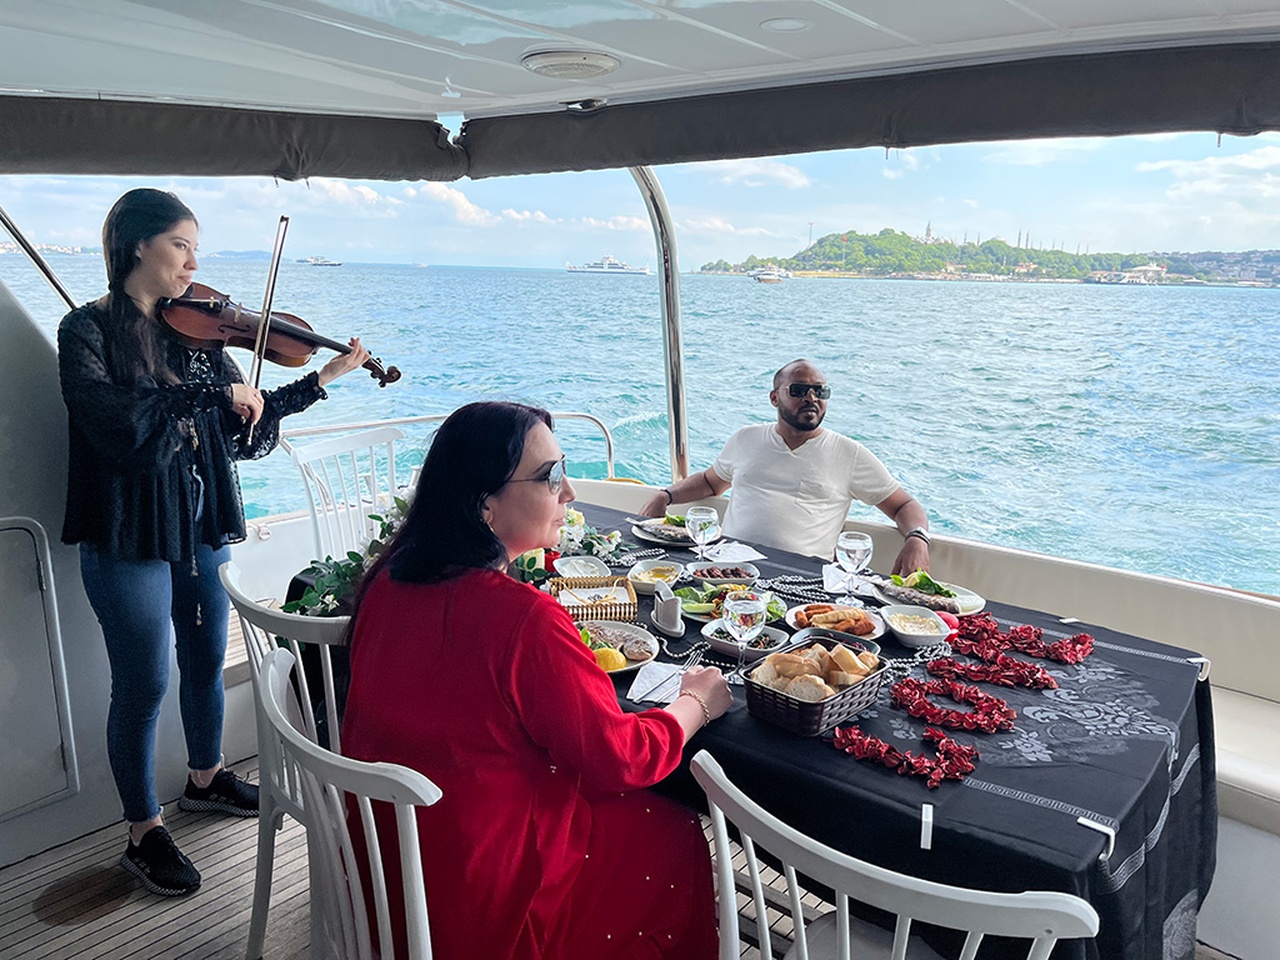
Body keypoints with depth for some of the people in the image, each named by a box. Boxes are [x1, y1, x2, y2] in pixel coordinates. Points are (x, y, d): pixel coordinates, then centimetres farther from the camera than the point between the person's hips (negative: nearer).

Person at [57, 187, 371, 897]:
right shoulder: (88, 329, -9)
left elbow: (243, 427, 7)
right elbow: (113, 420, -25)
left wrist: (323, 378, 1)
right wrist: (212, 392, -24)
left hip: (202, 522, 6)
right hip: (130, 535, -6)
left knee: (206, 658, 19)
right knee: (143, 685, 4)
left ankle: (205, 778, 41)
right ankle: (144, 834, 22)